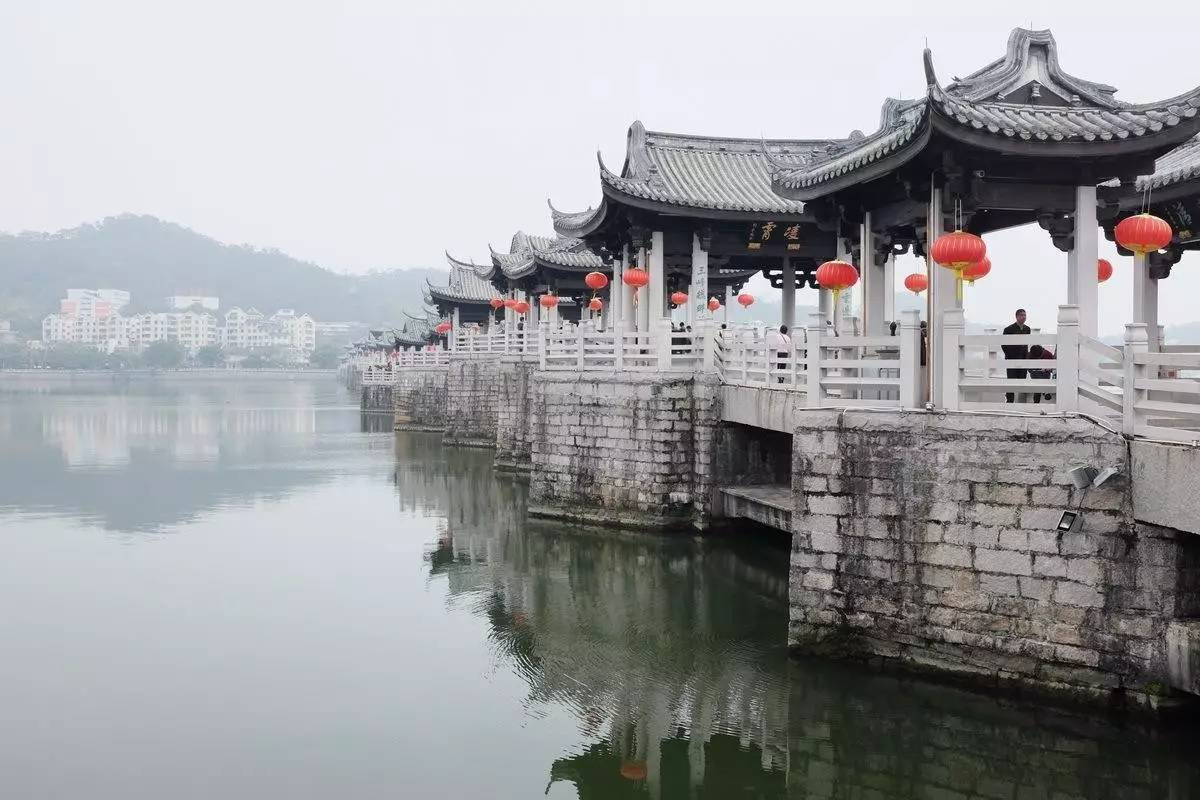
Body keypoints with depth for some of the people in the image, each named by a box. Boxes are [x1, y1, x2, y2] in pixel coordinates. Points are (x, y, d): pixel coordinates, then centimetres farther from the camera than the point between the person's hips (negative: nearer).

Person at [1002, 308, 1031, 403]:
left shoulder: (1027, 329, 9)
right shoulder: (1009, 329, -7)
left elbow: (1026, 344, 18)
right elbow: (1003, 344, -4)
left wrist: (1026, 355, 9)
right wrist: (1009, 355, -6)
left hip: (1023, 360, 5)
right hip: (1012, 360, -5)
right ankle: (1009, 400, 0)